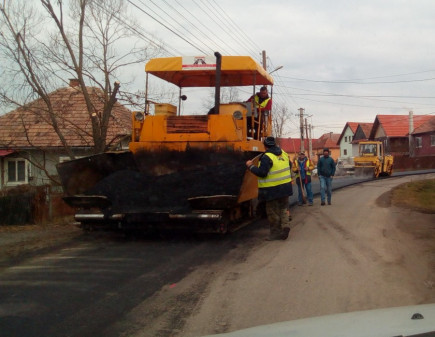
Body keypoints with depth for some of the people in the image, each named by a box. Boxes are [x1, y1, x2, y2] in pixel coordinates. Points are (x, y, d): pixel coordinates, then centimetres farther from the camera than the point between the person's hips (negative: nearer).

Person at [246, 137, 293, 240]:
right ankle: (285, 225, 0)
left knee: (273, 212, 4)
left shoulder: (267, 157, -18)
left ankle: (275, 233, 10)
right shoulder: (284, 154, 6)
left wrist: (250, 166, -14)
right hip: (285, 187, 7)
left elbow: (262, 173, -24)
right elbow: (289, 167, 19)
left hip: (272, 191, -7)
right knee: (283, 209, 18)